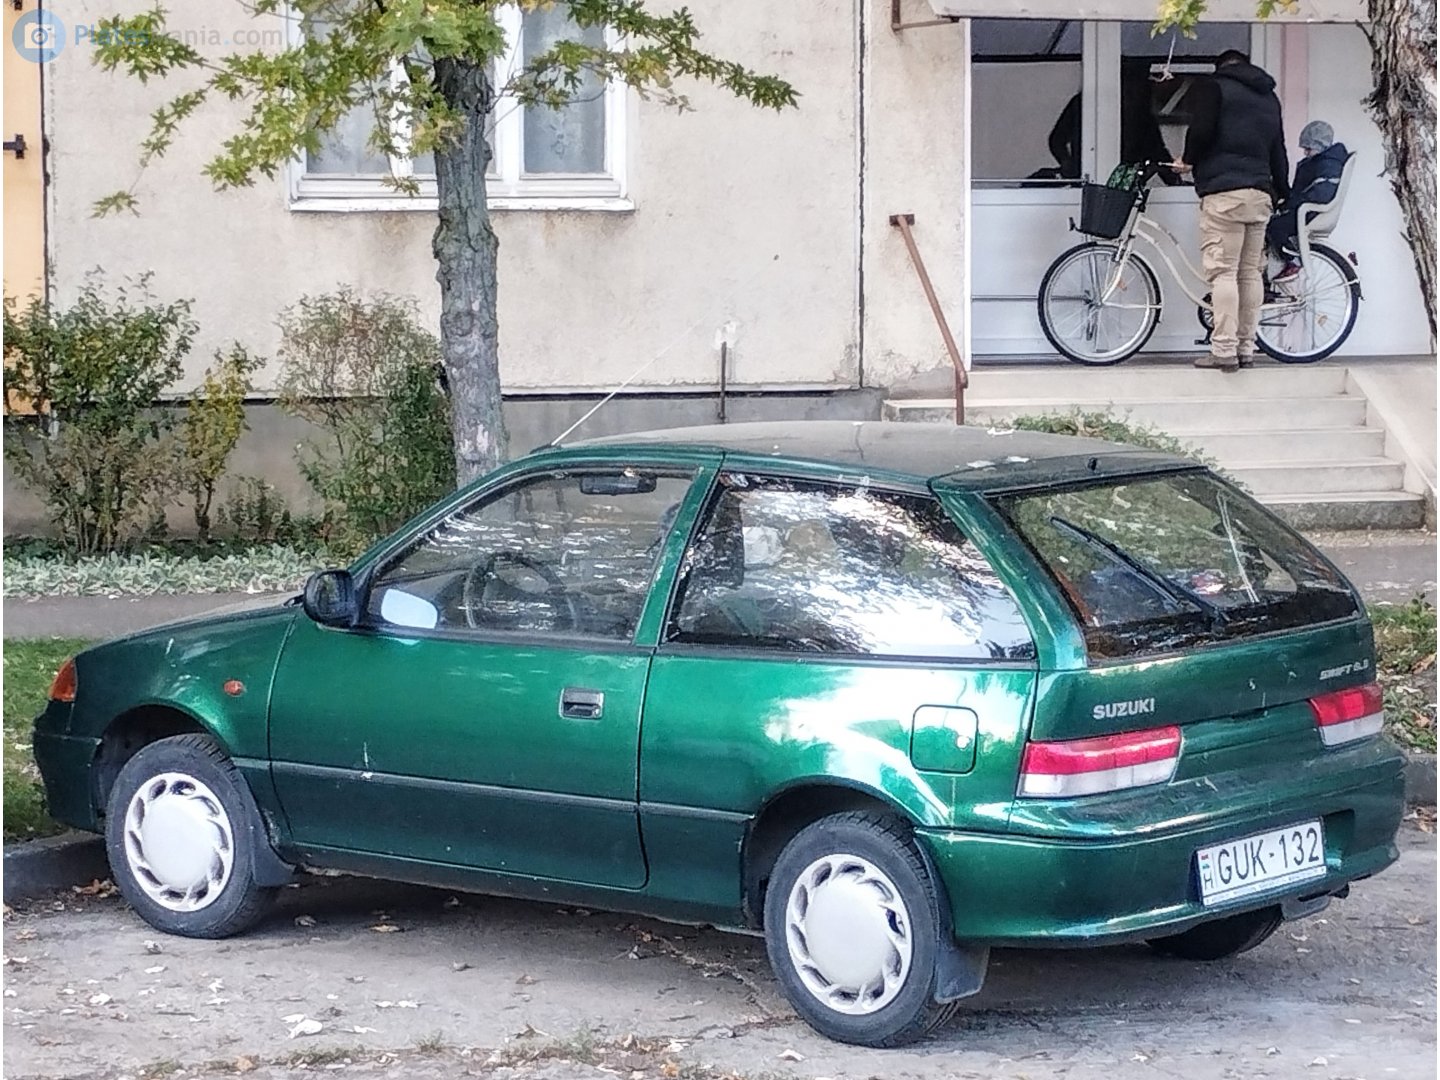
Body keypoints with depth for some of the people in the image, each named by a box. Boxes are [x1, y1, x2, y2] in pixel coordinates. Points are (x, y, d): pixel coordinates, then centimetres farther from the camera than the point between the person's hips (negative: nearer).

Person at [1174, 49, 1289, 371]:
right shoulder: (1269, 97, 22)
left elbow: (1201, 130, -13)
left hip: (1224, 193, -7)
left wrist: (1188, 160, 6)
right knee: (1250, 272, 9)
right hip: (1261, 194, 7)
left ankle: (1224, 350, -14)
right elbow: (1278, 151, 24)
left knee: (1222, 271, -9)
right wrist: (1283, 193, 34)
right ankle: (1245, 348, 9)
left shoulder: (1213, 87, 1)